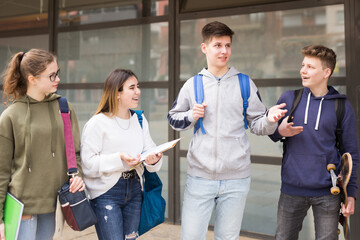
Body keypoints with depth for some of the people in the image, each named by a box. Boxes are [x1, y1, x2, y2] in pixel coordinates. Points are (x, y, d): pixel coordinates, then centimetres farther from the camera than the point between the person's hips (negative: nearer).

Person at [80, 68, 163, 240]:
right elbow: (88, 164, -14)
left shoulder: (140, 120, 8)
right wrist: (119, 159, -23)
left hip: (134, 190, 6)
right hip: (106, 193, -5)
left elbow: (150, 150, 5)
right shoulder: (98, 123, -10)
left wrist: (153, 160, -17)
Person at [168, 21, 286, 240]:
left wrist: (270, 119, -16)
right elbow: (173, 119, 13)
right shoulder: (192, 85, 4)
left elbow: (257, 125, 6)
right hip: (199, 176, 0)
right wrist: (191, 115, -7)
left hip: (236, 179, 1)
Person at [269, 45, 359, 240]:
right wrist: (279, 131, -12)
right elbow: (271, 132, 12)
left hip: (327, 193, -1)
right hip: (292, 189, 2)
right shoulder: (288, 99, 3)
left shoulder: (342, 107, 0)